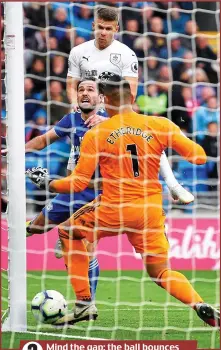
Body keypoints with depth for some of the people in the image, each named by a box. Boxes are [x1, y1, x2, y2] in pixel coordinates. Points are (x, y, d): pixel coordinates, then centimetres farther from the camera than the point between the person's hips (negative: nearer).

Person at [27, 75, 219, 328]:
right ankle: (200, 306, -16)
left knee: (68, 232, 23)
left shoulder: (95, 135, -4)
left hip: (114, 210, -3)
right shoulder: (160, 126, 0)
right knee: (161, 274, 14)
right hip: (151, 211, 3)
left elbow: (79, 182, -3)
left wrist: (47, 183, 13)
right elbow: (199, 157, -1)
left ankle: (84, 303, 17)